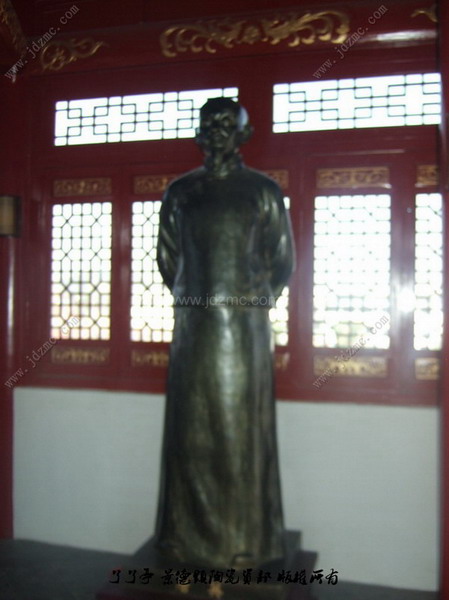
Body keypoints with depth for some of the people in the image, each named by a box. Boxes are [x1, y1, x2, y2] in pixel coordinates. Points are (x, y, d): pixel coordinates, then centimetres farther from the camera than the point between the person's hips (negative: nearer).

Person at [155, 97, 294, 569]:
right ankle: (190, 534, 20)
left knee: (242, 425, 2)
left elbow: (283, 260, 7)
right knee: (192, 425, 6)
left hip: (245, 323, -2)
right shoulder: (179, 192, 10)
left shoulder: (263, 190, 4)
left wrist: (257, 302, 8)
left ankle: (244, 537, 15)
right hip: (193, 322, 2)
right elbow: (166, 257, 16)